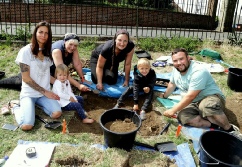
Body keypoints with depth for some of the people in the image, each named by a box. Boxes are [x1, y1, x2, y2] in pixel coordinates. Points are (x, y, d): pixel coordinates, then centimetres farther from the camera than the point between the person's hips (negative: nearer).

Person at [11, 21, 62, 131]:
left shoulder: (48, 52, 8)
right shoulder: (26, 51, -10)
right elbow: (26, 78, -12)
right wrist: (45, 92, -11)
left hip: (46, 92, 5)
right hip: (29, 93, -4)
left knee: (57, 113, -24)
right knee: (27, 125, -25)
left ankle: (38, 104, 8)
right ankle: (15, 107, 8)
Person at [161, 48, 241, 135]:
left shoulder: (198, 72, -25)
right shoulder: (176, 70, 0)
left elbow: (190, 97, -28)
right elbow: (172, 84, 21)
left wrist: (173, 110, -24)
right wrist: (164, 96, 35)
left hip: (213, 98, -6)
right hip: (194, 104, 7)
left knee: (206, 105, -44)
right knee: (182, 116, -27)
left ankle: (229, 128, -21)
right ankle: (215, 126, -21)